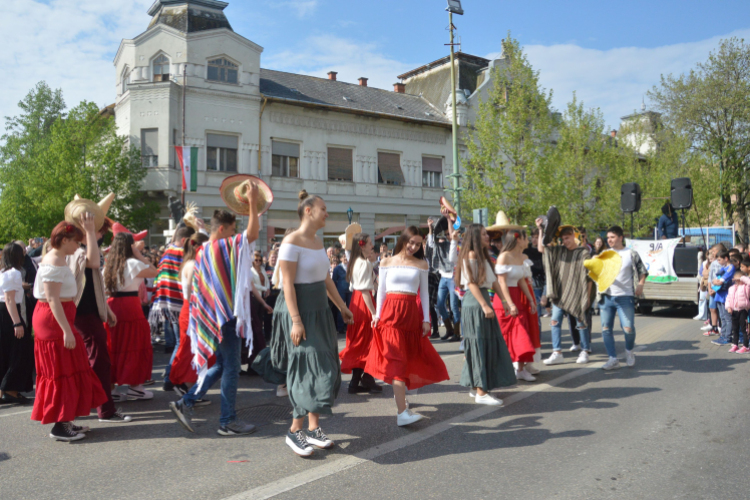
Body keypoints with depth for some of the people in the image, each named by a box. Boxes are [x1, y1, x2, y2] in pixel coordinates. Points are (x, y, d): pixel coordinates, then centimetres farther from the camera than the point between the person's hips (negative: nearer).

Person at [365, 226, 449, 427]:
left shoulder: (421, 265, 8)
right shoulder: (387, 263, 6)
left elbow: (424, 293, 8)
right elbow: (381, 290, 8)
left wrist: (426, 319, 1)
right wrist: (377, 314, 1)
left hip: (412, 313, 2)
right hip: (391, 311, -2)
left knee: (410, 358, 8)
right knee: (397, 359, -10)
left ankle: (400, 392, 34)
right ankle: (402, 412, -16)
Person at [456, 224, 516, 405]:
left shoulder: (483, 256, 18)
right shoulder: (471, 255, -9)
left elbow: (493, 281, 16)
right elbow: (471, 283, -16)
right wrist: (485, 305, -20)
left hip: (483, 300, 9)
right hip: (474, 304, -9)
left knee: (488, 345, 12)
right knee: (480, 345, -7)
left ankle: (475, 387, 21)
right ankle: (480, 393, -3)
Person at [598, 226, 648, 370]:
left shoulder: (631, 254, 5)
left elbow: (643, 271, 7)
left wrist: (640, 285, -9)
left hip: (625, 297, -3)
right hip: (606, 297, 4)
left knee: (628, 328, -9)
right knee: (606, 329, 0)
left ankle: (629, 351, 22)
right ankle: (613, 359, 11)